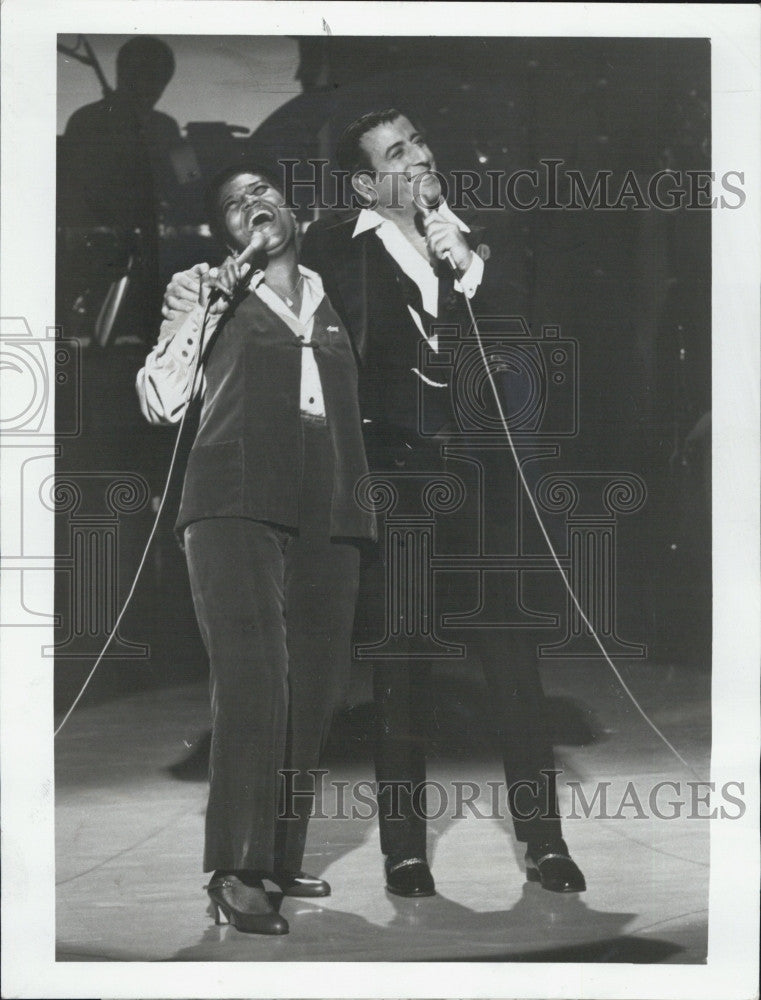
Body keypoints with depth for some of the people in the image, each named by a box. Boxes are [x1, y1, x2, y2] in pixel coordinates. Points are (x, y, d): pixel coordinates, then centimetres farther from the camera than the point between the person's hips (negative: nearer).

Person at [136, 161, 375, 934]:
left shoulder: (333, 300, 20)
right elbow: (159, 401, 0)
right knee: (252, 680, -17)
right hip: (236, 507, -4)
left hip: (327, 516, 5)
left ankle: (281, 855, 13)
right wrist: (202, 310, -9)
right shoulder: (217, 301, 10)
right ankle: (233, 871, -17)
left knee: (315, 688, 3)